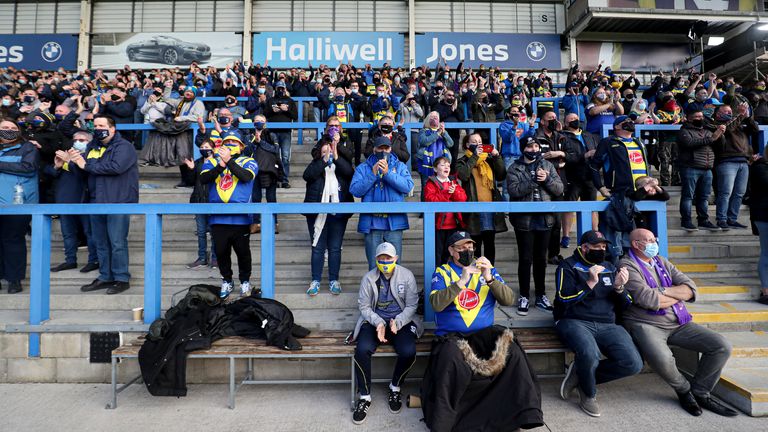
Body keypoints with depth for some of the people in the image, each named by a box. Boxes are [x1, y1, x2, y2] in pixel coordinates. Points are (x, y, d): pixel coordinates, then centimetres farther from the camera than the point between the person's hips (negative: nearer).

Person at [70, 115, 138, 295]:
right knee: (101, 243, 13)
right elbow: (84, 168, 13)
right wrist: (76, 161, -10)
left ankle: (122, 279, 6)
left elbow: (116, 167, -22)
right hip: (96, 202, 8)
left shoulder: (124, 146, -6)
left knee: (117, 243, -4)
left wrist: (87, 166, -12)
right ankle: (105, 277, 23)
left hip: (118, 202, -7)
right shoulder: (92, 146, 16)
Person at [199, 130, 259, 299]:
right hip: (217, 218, 3)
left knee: (243, 251, 6)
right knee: (221, 252, 11)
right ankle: (227, 281, 30)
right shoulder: (212, 161, 14)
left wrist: (229, 161, -19)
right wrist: (220, 166, -18)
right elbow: (203, 179, -4)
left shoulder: (248, 162, 6)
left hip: (240, 218, -2)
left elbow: (246, 176, -15)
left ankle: (245, 281, 25)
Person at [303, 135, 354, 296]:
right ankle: (315, 281, 17)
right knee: (317, 247, 6)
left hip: (338, 213, 1)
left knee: (335, 248, 8)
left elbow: (350, 172, -14)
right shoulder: (315, 164, 5)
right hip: (317, 213, 0)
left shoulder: (341, 164, 7)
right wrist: (325, 160, -20)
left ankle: (334, 280, 19)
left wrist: (336, 157, -23)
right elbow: (307, 176, -15)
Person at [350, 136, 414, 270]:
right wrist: (373, 174, -11)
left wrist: (387, 173, -14)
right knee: (374, 265, 7)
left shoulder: (400, 166, 10)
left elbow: (408, 186, -7)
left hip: (394, 221, 0)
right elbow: (355, 190, -3)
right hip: (372, 222, 0)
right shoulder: (363, 168, 10)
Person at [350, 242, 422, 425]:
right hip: (374, 321, 0)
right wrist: (378, 323, -19)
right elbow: (364, 306, -1)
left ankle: (395, 388, 4)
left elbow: (411, 305, -3)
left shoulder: (407, 275, -4)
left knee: (408, 352, -28)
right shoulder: (368, 278, -2)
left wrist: (397, 322, -20)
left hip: (401, 321, 0)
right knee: (362, 350, -28)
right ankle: (364, 397, -5)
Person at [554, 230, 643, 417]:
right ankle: (588, 395, -2)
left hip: (606, 325, 5)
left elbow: (626, 303, 17)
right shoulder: (568, 266, 3)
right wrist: (590, 283, -18)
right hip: (575, 322, -5)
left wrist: (618, 287, -5)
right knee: (590, 355, -35)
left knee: (634, 364, -19)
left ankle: (580, 374, 2)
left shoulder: (609, 268, 19)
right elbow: (564, 299, -9)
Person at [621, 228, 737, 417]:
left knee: (722, 346, -6)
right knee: (661, 358, -35)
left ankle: (700, 392, 12)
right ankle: (684, 389, 1)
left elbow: (691, 288, 7)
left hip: (678, 323, 8)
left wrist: (664, 291, -12)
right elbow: (648, 299, -19)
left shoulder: (662, 262, 16)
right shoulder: (627, 266, -8)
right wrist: (679, 295, -1)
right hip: (646, 324, -7)